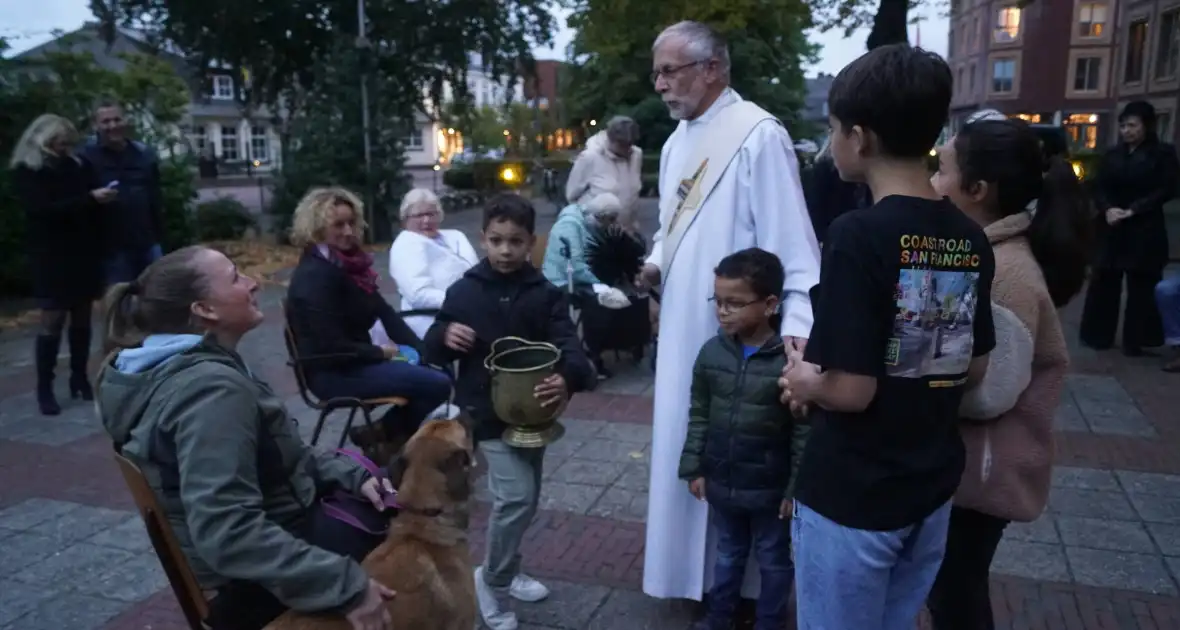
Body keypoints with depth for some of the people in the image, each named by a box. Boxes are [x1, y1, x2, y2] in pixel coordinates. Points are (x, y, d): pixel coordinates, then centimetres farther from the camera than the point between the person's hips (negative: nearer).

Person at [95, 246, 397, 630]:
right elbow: (229, 533, -37)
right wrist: (345, 584, -37)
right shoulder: (213, 389, -29)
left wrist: (352, 474, -1)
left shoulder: (185, 368, 3)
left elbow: (282, 454, 11)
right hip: (262, 576, -9)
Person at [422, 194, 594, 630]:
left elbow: (567, 346, -14)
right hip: (488, 413, -3)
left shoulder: (546, 294, -3)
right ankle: (491, 579, 10)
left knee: (527, 500, 16)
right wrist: (444, 336, -20)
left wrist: (567, 380, -36)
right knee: (515, 497, -13)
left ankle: (505, 572, 39)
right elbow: (433, 351, 4)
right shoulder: (464, 291, -4)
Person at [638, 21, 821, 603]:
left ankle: (739, 578, 22)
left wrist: (796, 323, -27)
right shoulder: (677, 140, 12)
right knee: (684, 444, 17)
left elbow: (790, 236, -19)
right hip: (683, 326, 8)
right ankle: (691, 564, 34)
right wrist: (657, 262, 1)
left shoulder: (758, 134, -14)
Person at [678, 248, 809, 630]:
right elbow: (699, 416, 4)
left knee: (773, 560, 18)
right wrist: (694, 468, 4)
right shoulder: (711, 352, -5)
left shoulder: (791, 361, -19)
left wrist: (796, 489, -12)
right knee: (728, 553, 24)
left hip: (769, 488, -4)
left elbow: (804, 433, -14)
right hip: (720, 481, 4)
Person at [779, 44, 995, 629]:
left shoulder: (859, 235, -22)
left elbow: (852, 389, -23)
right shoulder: (970, 240, -1)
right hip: (931, 490, 6)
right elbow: (973, 369, 8)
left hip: (851, 497, -6)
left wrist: (803, 382, -4)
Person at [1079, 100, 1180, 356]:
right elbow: (1099, 188, 6)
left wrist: (1132, 210, -18)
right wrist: (1108, 209, -14)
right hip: (1111, 228, 4)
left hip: (1144, 230, -3)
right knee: (1103, 282, 6)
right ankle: (1098, 335, 17)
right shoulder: (1112, 155, 12)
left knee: (1140, 286, 1)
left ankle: (1135, 341, 9)